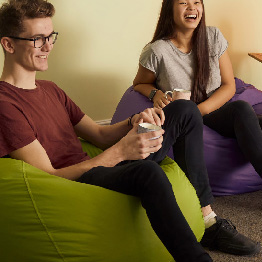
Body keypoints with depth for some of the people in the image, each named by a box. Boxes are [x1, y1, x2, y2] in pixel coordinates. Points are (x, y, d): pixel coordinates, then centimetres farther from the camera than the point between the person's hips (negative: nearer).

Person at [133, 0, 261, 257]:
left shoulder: (213, 37, -1)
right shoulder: (157, 51, -10)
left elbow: (229, 86, 0)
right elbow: (140, 83, 7)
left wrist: (199, 109, -16)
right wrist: (156, 94, -16)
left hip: (213, 111, 3)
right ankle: (208, 220, -47)